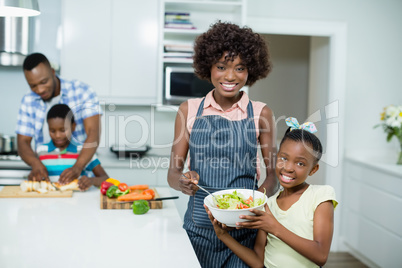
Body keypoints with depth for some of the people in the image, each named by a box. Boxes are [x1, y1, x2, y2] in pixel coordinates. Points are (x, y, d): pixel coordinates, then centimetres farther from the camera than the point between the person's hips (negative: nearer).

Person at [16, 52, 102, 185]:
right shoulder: (28, 102, 9)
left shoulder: (82, 92, -3)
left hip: (80, 178, -4)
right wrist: (36, 164, -16)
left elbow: (93, 134, -13)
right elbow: (23, 142, 7)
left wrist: (78, 167, -28)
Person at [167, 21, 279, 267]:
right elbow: (173, 171, 3)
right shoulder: (189, 110, 2)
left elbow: (274, 174, 1)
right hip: (199, 223, 1)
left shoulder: (261, 114, 0)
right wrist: (182, 182, -19)